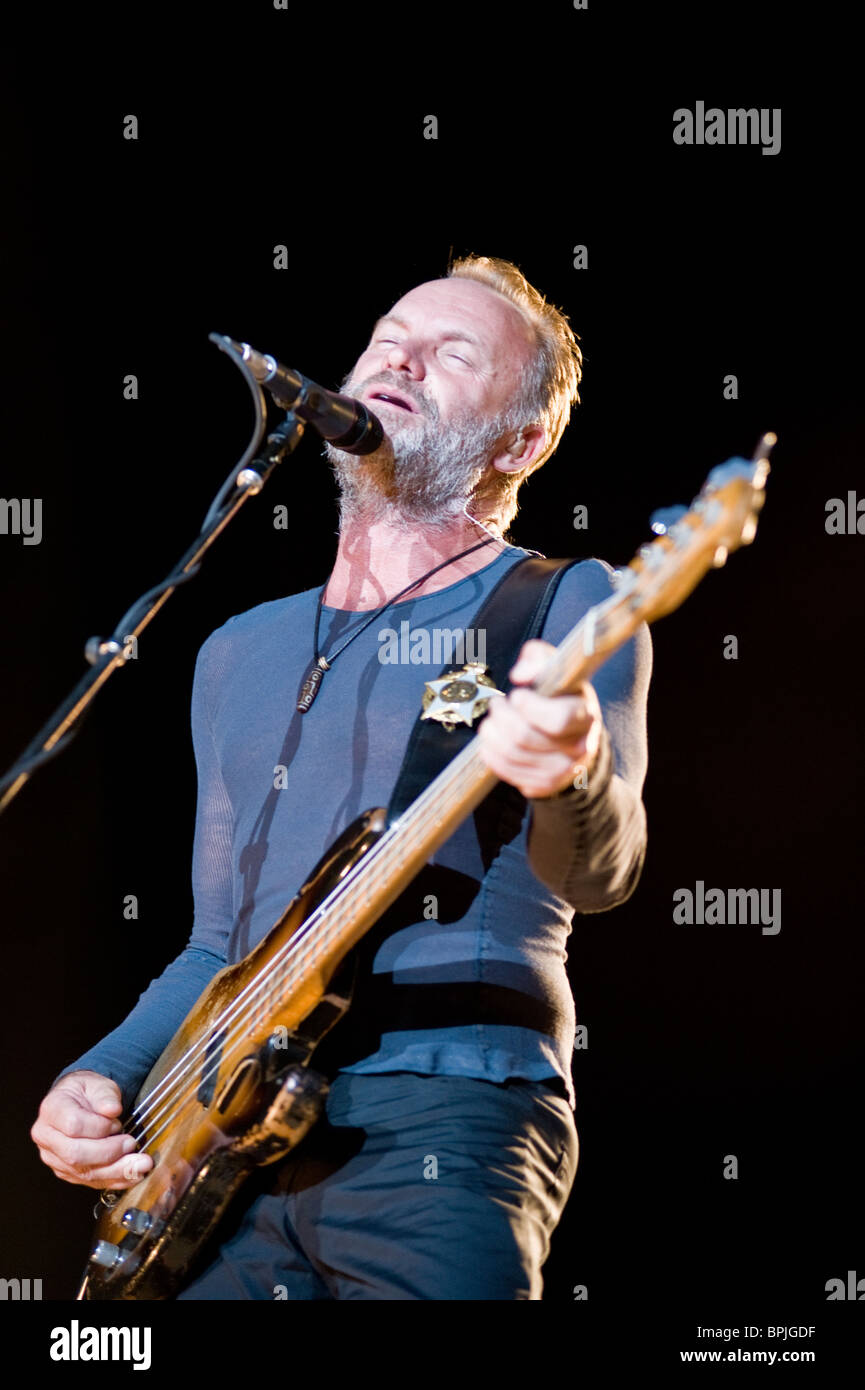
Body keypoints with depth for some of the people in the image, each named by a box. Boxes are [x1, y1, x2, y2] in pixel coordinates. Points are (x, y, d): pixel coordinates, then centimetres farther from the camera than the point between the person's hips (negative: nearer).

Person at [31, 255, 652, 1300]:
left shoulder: (563, 605, 4)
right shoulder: (238, 654, 22)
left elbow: (598, 875, -13)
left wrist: (570, 774, -35)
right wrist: (97, 1080, 7)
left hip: (444, 1114, -5)